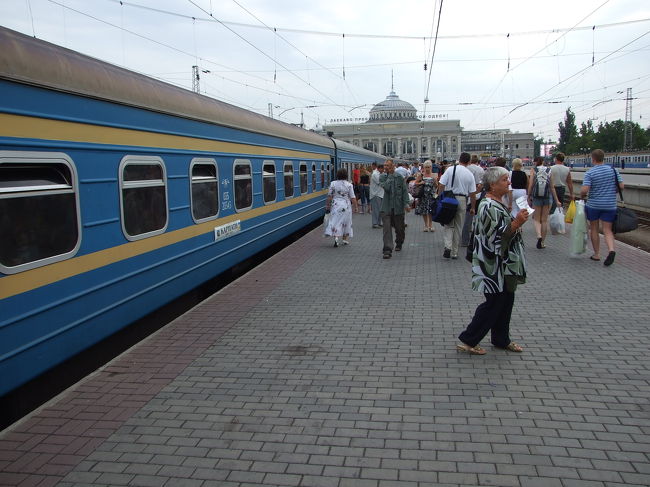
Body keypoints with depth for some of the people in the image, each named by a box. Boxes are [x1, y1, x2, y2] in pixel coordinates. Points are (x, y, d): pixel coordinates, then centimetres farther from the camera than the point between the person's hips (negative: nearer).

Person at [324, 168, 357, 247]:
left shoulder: (333, 183, -4)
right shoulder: (349, 185, -6)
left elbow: (329, 196, 0)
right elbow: (353, 198, -5)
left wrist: (327, 205, 11)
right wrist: (355, 206, 6)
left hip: (336, 205, 0)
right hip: (346, 206, 0)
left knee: (335, 221, -1)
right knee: (346, 222, 13)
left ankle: (336, 237, -20)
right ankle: (345, 239, 21)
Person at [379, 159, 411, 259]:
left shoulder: (399, 176, 0)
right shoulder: (382, 177, 2)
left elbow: (405, 190, 0)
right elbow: (386, 187, -15)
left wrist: (406, 203, -8)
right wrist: (390, 176, -10)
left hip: (398, 207, 0)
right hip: (386, 207, 0)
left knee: (399, 228, 13)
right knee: (387, 228, -11)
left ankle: (399, 244, 40)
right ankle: (387, 250, -12)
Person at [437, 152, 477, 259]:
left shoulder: (450, 169, -5)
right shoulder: (470, 174, 0)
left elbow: (441, 185, -8)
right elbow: (472, 193, 3)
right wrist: (472, 207, 12)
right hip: (462, 200, 1)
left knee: (448, 224, 8)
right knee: (458, 227, 11)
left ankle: (448, 246, -14)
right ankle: (454, 252, 16)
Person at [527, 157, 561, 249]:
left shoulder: (533, 170, 0)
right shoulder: (549, 171, 6)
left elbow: (530, 185, -8)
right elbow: (552, 187, 5)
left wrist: (528, 197, 0)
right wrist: (556, 200, 9)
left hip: (536, 197, -2)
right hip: (548, 197, 2)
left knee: (536, 219, 8)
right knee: (544, 220, 9)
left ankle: (539, 235, -19)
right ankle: (542, 242, 14)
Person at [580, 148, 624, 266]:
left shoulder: (589, 173, -10)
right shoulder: (613, 170, 0)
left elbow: (584, 190, -19)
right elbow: (621, 186, -1)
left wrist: (582, 195, 2)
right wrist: (612, 192, 17)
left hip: (593, 205, -2)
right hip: (610, 205, 2)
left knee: (594, 229, 13)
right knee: (607, 230, 5)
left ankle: (596, 254, 19)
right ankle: (611, 250, -20)